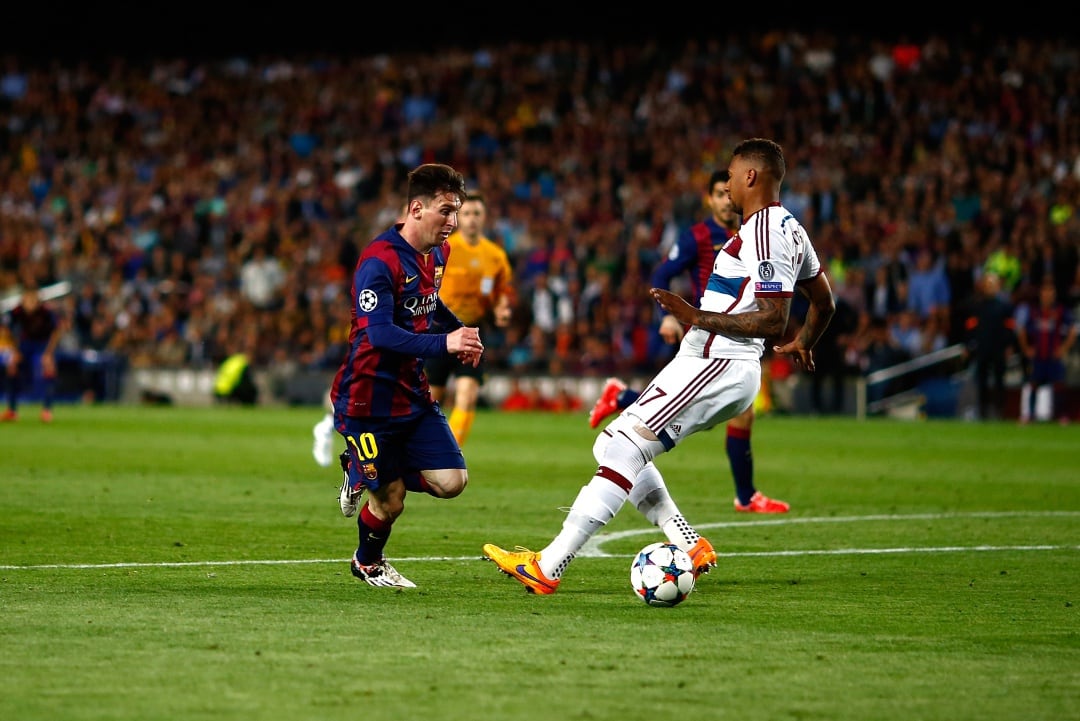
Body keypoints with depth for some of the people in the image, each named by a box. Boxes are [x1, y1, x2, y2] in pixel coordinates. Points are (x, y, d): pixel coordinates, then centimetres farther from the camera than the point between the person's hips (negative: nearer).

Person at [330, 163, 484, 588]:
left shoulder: (437, 253, 7)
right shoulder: (379, 262, -22)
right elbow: (380, 335, -32)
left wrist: (461, 331, 12)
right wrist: (445, 343, -40)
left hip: (412, 394, 8)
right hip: (368, 401, -8)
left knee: (451, 482, -4)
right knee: (390, 502, -1)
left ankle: (363, 474, 21)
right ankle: (367, 564, 32)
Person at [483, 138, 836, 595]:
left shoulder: (763, 235, -17)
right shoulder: (790, 229, 15)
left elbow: (773, 321, -25)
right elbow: (824, 303, 26)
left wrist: (696, 316, -21)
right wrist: (802, 345, 46)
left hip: (713, 368, -11)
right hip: (726, 371, 11)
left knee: (623, 451, -13)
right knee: (615, 445, 14)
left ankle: (546, 568, -16)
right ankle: (690, 547, 11)